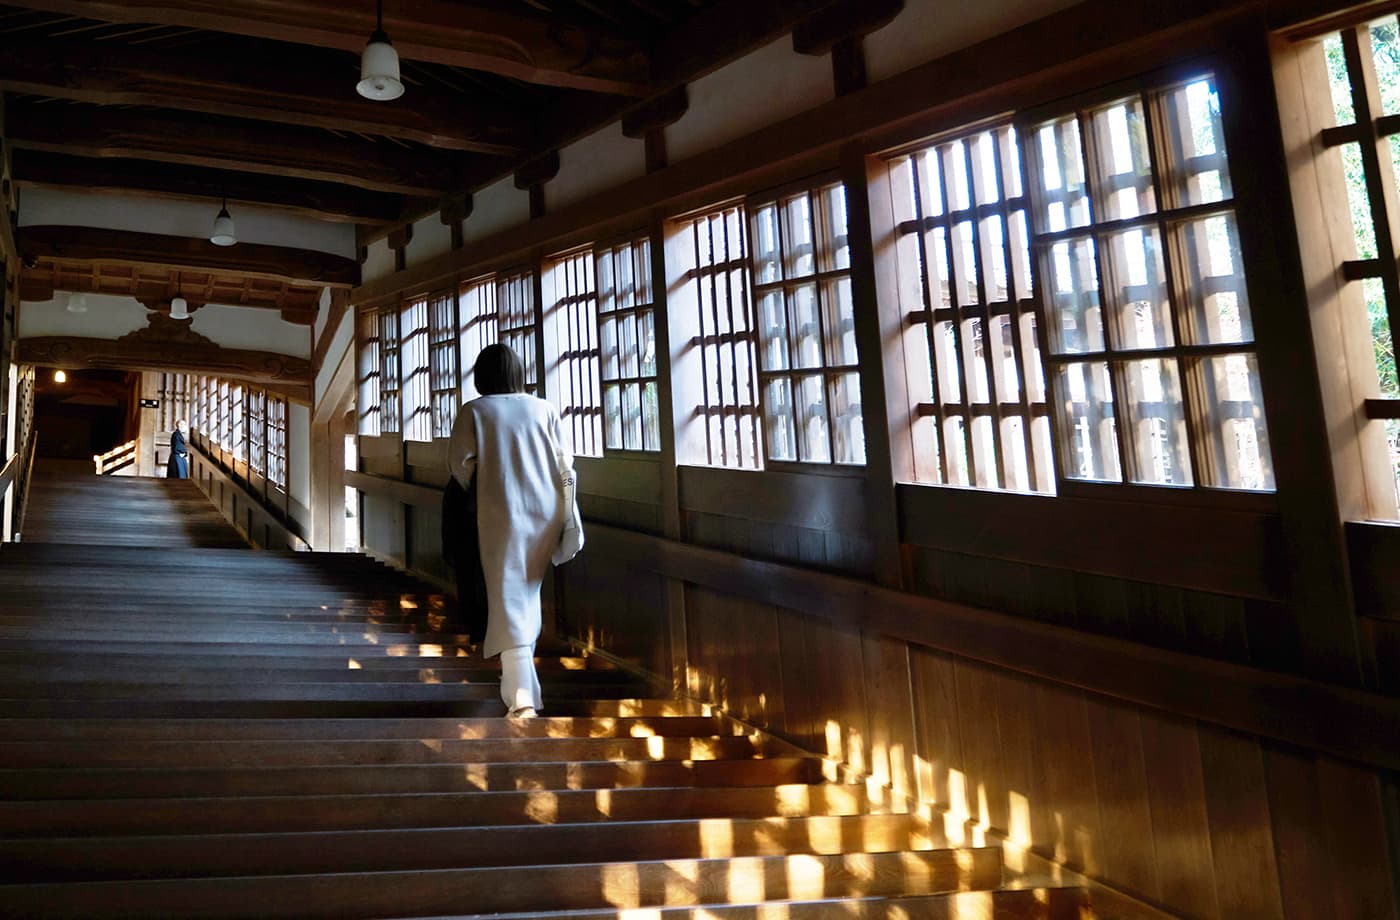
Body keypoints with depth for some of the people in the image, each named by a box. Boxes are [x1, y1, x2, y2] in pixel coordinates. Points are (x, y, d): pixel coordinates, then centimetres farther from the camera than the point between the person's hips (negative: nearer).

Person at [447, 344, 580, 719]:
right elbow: (565, 464, 3)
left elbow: (459, 463, -1)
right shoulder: (543, 409, 5)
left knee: (509, 600, -5)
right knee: (529, 592, 21)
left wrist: (475, 491, 19)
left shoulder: (473, 411, -1)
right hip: (545, 514, 3)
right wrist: (569, 518, 9)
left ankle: (522, 698, -15)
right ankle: (520, 670, 35)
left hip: (501, 515, -3)